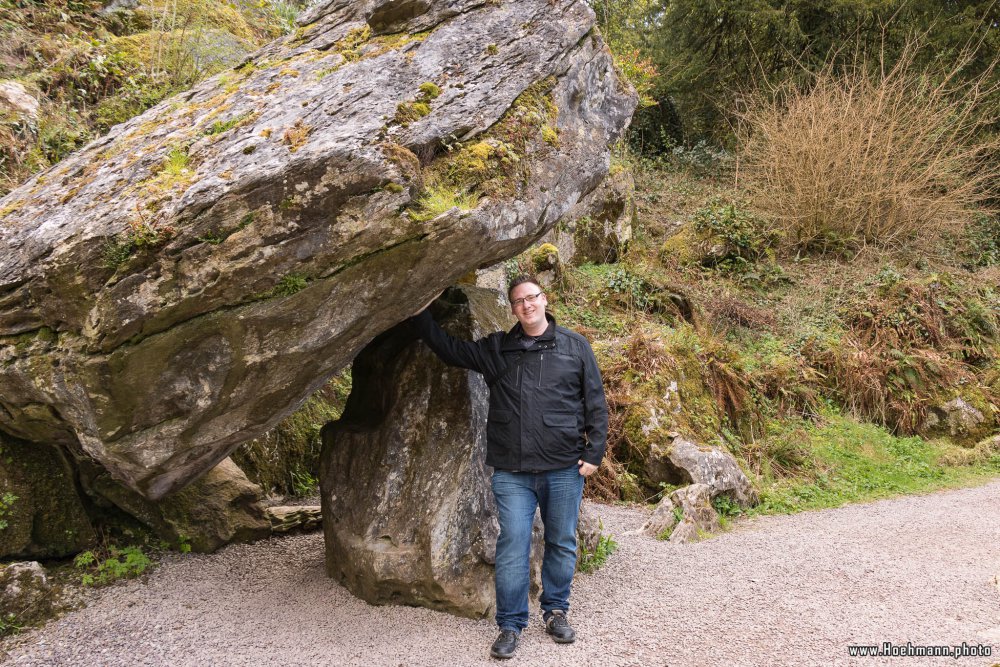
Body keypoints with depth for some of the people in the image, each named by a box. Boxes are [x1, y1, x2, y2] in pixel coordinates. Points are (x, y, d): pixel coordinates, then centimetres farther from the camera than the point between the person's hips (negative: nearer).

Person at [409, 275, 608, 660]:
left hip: (564, 469, 0)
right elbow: (448, 349, 11)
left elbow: (596, 404, 5)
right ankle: (510, 624, 13)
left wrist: (594, 453, -1)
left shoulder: (575, 347, 4)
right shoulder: (495, 350, 7)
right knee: (512, 547, -1)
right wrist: (418, 312, 7)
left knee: (561, 545, 11)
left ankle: (555, 612, 30)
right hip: (511, 472, 0)